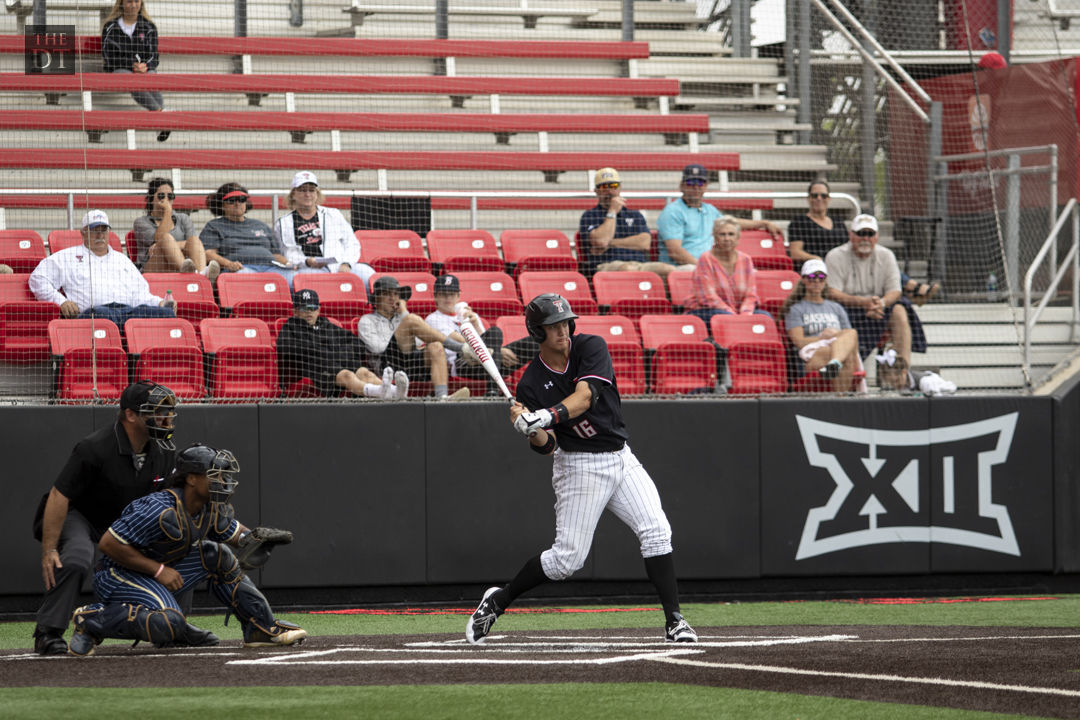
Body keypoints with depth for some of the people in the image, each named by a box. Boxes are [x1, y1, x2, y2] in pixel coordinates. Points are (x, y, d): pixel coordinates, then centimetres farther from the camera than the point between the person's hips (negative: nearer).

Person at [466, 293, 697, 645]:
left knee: (656, 531, -12)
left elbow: (584, 397, -23)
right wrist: (532, 432, -32)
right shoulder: (531, 384, -7)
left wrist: (547, 417, -39)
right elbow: (546, 446, -10)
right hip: (579, 467, -2)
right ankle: (498, 600, 13)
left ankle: (673, 620, -10)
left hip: (620, 457, 3)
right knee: (567, 557, -5)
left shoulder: (590, 348, -5)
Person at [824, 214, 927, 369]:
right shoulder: (835, 257, -2)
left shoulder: (886, 256, 9)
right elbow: (832, 293, -13)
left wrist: (882, 302, -25)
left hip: (879, 311, 3)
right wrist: (863, 302, -28)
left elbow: (895, 291, 0)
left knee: (899, 311, -25)